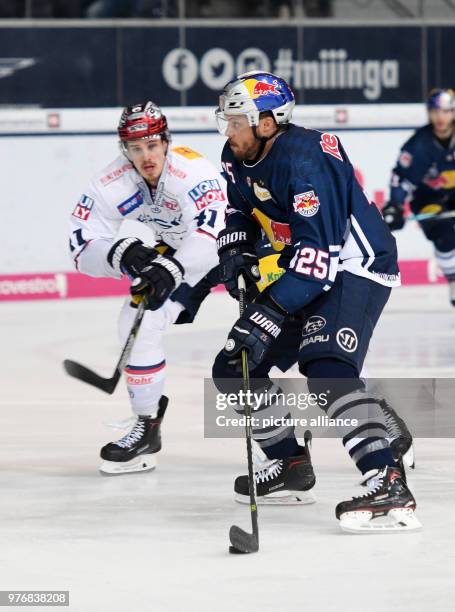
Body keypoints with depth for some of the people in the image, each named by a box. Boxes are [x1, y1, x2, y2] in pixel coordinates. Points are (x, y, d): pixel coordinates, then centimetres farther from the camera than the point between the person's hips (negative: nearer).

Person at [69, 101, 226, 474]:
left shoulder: (192, 171, -36)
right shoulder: (112, 184, -19)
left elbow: (210, 233, -50)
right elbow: (84, 247, -19)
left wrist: (171, 269, -63)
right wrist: (120, 253, -39)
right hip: (178, 246, 5)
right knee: (138, 321, -7)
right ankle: (147, 427, 6)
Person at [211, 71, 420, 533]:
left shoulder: (305, 161, -28)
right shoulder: (239, 158, 1)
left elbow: (318, 254, -33)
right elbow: (240, 211, 20)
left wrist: (270, 314, -37)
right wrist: (235, 250, -2)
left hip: (354, 267, -10)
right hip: (296, 272, 10)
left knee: (326, 369, -32)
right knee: (233, 369, 9)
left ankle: (389, 484, -40)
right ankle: (290, 465, 24)